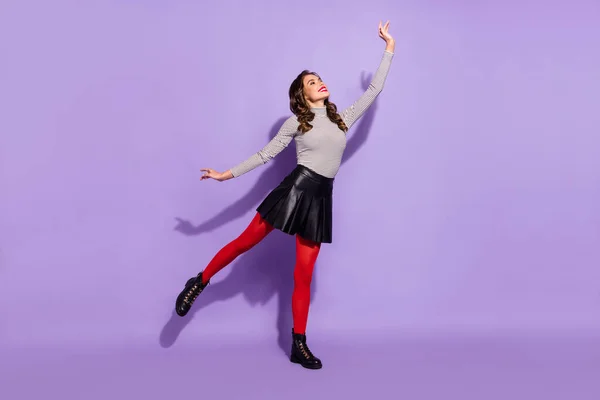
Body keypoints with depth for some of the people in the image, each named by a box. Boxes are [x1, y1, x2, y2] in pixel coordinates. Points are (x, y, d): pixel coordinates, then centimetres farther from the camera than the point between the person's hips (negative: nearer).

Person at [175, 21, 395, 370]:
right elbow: (265, 154, 8)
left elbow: (374, 90, 18)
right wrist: (228, 174, 5)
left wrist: (389, 49, 20)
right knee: (246, 241, -1)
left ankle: (299, 345, 9)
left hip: (321, 197, 3)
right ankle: (200, 282, 23)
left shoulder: (342, 118, 14)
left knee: (304, 273, 5)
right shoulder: (296, 122, 6)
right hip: (295, 187, -3)